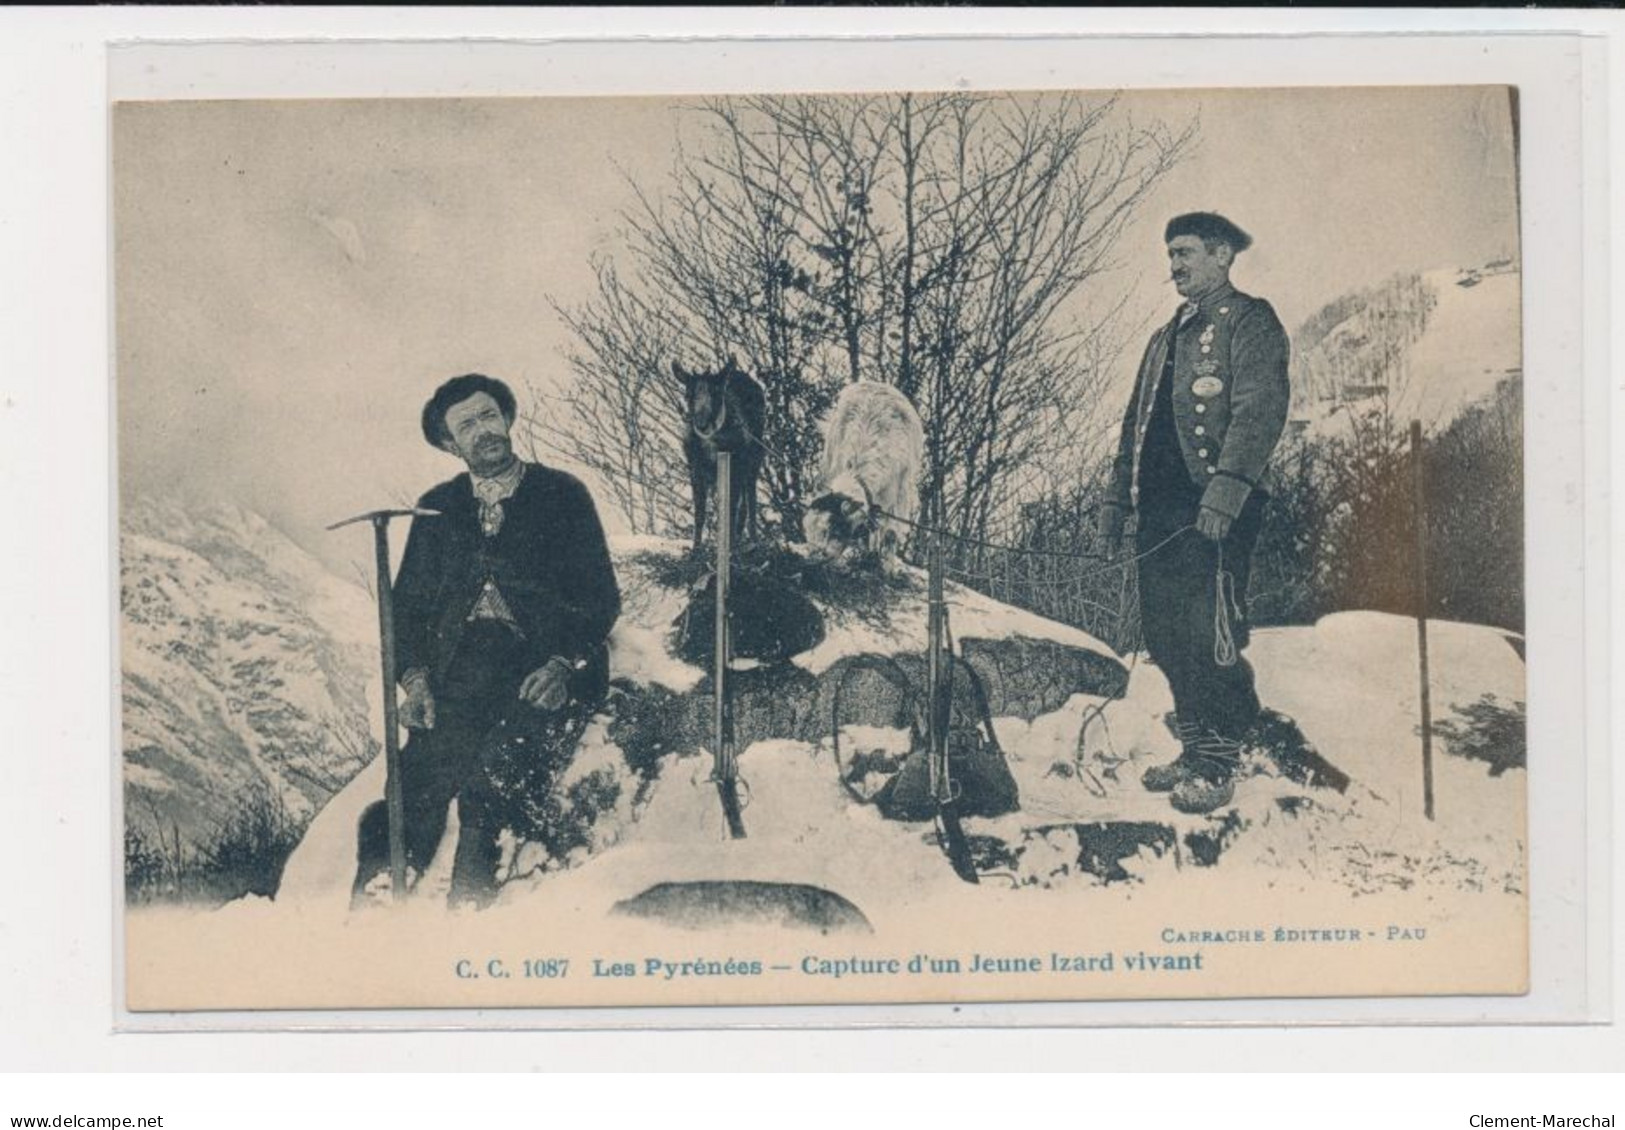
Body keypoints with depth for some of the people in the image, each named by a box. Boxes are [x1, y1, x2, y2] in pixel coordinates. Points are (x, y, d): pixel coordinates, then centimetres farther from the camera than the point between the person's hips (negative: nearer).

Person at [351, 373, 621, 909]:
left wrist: (564, 664, -9)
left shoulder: (562, 495, 12)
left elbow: (601, 596, 7)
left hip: (543, 669, -2)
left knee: (494, 766, -28)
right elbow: (408, 602, 19)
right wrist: (414, 674, 1)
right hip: (456, 671, 3)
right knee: (423, 771, -21)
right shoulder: (437, 509, 22)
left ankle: (468, 906, -28)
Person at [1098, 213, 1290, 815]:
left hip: (1216, 510, -8)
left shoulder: (1249, 322, -1)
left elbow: (1260, 408, -14)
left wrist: (1228, 485, -26)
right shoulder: (1167, 338, 25)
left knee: (1210, 638, -10)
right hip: (1162, 508, 8)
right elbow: (1136, 423, 27)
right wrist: (1117, 498, 18)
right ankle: (1194, 750, 18)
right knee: (1167, 637, 8)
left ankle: (1219, 767, -3)